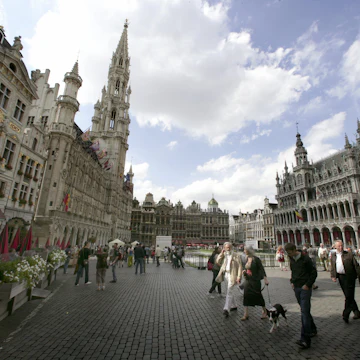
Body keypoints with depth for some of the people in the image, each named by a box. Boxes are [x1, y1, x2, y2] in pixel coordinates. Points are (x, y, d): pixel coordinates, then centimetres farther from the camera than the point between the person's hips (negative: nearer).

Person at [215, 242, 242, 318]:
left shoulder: (235, 256, -7)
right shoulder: (223, 256, 7)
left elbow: (239, 266, -8)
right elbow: (218, 262, -3)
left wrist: (239, 277, -15)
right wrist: (221, 253, -9)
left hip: (232, 275, -6)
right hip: (226, 274, 6)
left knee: (229, 292, -12)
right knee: (231, 291, 19)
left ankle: (226, 309, -15)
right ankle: (234, 306, 36)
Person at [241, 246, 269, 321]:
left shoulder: (256, 259, -14)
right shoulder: (247, 259, 6)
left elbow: (262, 269, -14)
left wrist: (265, 278, -19)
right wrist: (244, 271, -1)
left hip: (255, 281, -6)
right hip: (248, 281, 6)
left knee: (258, 296, 7)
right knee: (246, 296, 3)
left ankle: (265, 312, 30)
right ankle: (246, 314, 10)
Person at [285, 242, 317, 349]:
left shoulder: (305, 258, -14)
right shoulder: (291, 259, 6)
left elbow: (314, 273, -9)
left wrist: (307, 285, -13)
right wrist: (292, 281, 8)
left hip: (305, 288, -7)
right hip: (296, 288, 7)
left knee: (305, 312, -9)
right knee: (304, 310, 18)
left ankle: (305, 340, -7)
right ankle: (313, 330, 36)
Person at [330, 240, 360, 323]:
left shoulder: (349, 254, -3)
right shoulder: (333, 256, 8)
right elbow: (332, 268, 11)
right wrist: (333, 276, -2)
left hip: (349, 277, -4)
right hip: (341, 278, 4)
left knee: (349, 296, -5)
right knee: (348, 296, 14)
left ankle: (346, 315, 0)